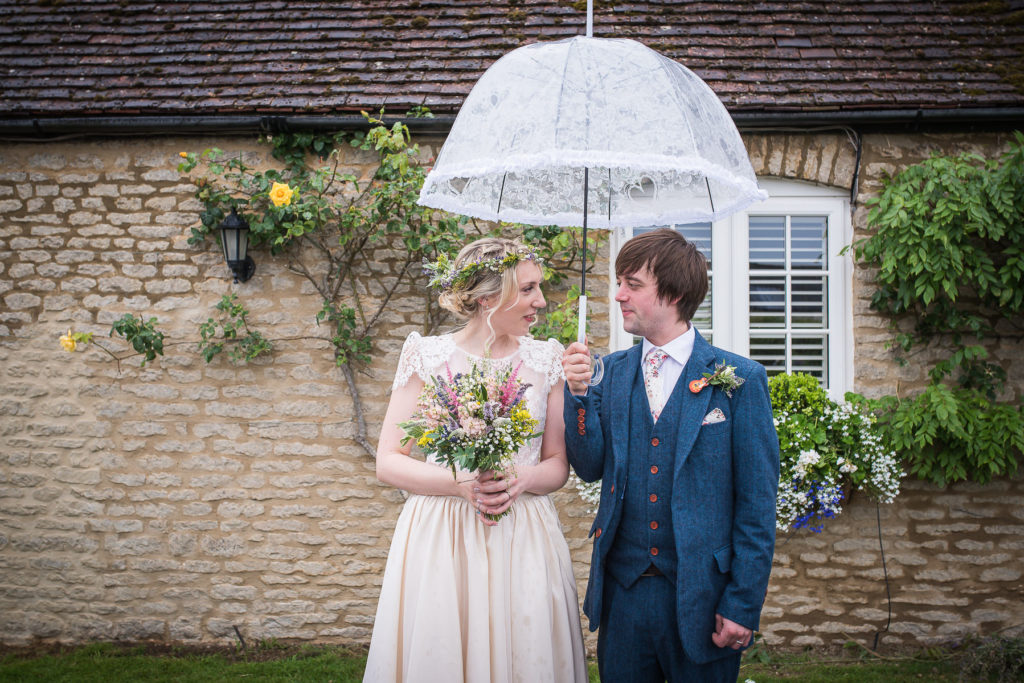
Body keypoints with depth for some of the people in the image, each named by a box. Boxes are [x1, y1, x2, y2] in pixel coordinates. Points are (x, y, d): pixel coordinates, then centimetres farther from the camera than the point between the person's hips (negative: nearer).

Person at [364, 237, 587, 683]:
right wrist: (462, 483, -16)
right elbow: (388, 462, -2)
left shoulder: (546, 359, 5)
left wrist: (522, 480, -13)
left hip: (524, 543, 2)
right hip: (439, 541, -1)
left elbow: (558, 465, 9)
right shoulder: (427, 355, -1)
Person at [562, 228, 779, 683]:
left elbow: (756, 503, -6)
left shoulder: (739, 379, -6)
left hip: (700, 594, -3)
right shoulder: (612, 372, 6)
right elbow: (591, 467, 3)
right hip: (622, 590, 3)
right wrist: (579, 391, -11)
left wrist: (743, 605, -8)